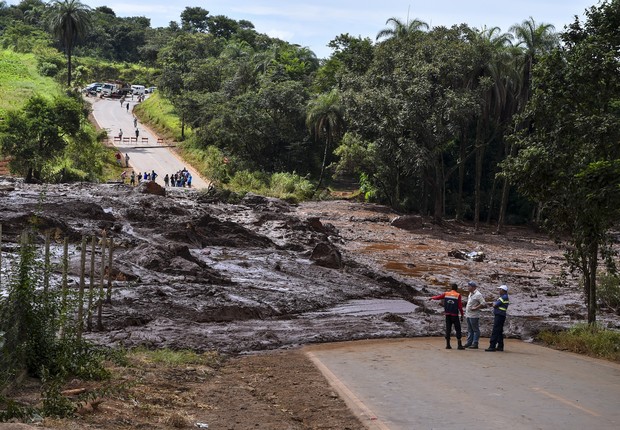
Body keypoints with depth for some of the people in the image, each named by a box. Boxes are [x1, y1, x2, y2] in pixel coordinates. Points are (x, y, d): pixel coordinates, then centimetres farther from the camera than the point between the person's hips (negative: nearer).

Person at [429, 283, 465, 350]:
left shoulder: (446, 294, 3)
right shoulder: (458, 295, -6)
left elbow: (438, 297, 14)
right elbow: (460, 306, -8)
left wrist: (432, 298, 34)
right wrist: (462, 315, 0)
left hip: (447, 314, 4)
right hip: (455, 315, -4)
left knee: (448, 329, 9)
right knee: (458, 329, 2)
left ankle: (448, 345, 9)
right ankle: (459, 345, -3)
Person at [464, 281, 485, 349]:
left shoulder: (478, 294, -14)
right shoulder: (470, 294, 15)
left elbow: (483, 304, -18)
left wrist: (475, 308, -19)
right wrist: (466, 313, 18)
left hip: (474, 316, -9)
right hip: (468, 315, 9)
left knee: (475, 330, -3)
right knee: (469, 330, 13)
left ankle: (475, 344, -1)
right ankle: (469, 343, 19)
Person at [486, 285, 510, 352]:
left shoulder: (504, 297, -14)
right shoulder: (505, 297, 19)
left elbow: (494, 305, -14)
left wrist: (494, 303, 5)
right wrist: (495, 303, -1)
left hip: (499, 316, -10)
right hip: (499, 316, 10)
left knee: (495, 331, -11)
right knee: (499, 332, 13)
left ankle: (492, 346, -13)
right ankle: (500, 346, 16)